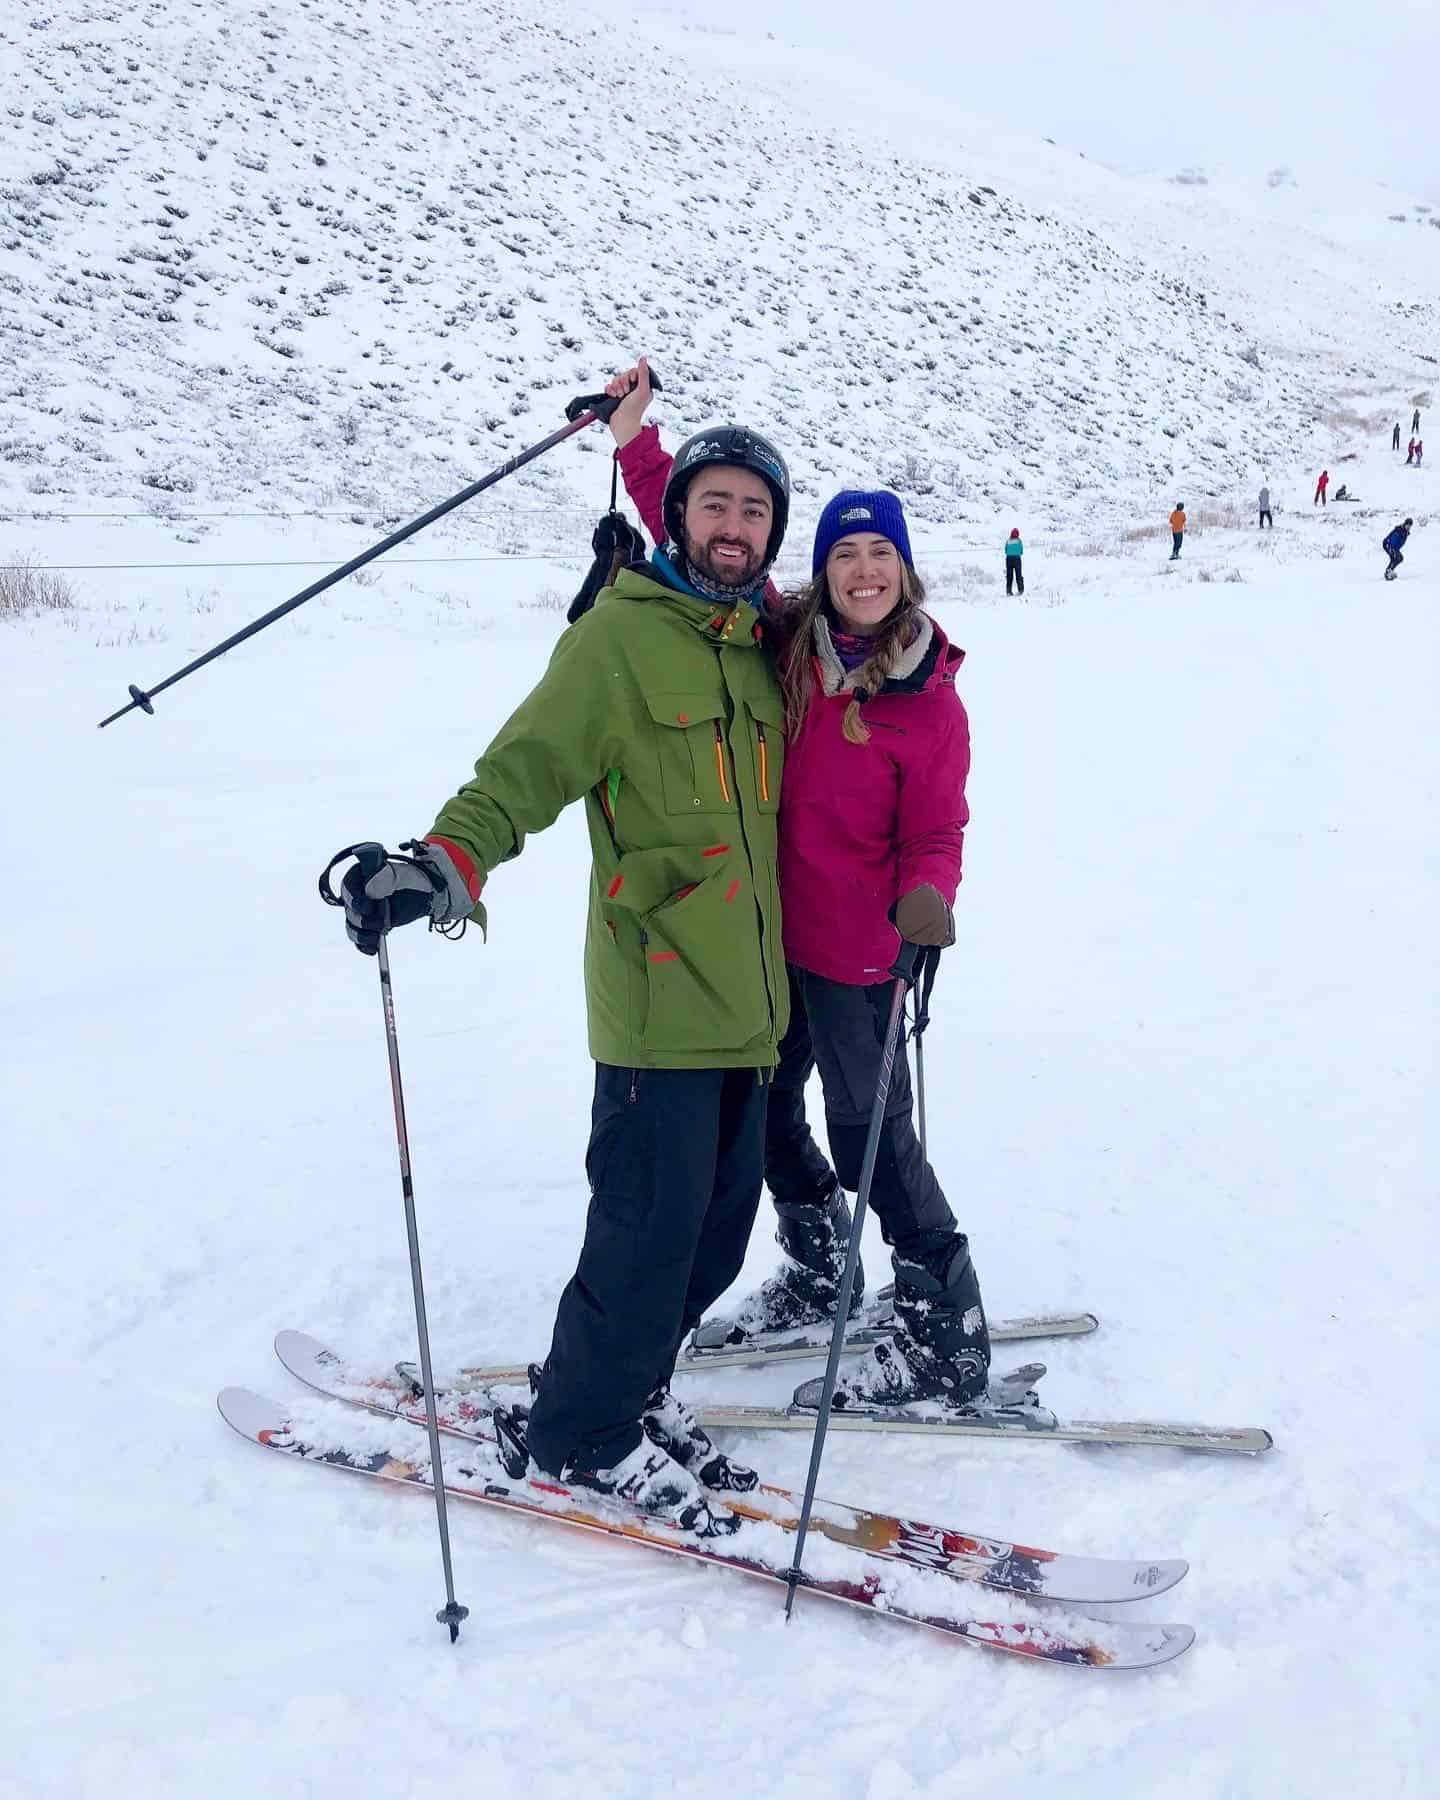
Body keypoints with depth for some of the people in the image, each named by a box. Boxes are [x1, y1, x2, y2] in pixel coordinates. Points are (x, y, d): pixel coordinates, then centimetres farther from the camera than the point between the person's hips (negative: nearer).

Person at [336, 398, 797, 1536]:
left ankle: (633, 1391, 34)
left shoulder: (764, 643, 16)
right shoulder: (622, 635, -5)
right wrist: (444, 865, -30)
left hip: (752, 997, 7)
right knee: (653, 1220, -3)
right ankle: (583, 1432, 19)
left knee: (721, 1222, 12)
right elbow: (527, 767, -13)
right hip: (659, 992, -7)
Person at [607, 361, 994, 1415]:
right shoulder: (784, 643, -3)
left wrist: (924, 901, -27)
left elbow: (935, 834, -7)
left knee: (874, 1142, 1)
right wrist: (637, 441, -3)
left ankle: (949, 1345, 18)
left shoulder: (931, 705, -13)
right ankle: (820, 1278, 43)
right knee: (765, 1117, 20)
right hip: (768, 936, 6)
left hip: (858, 953, -6)